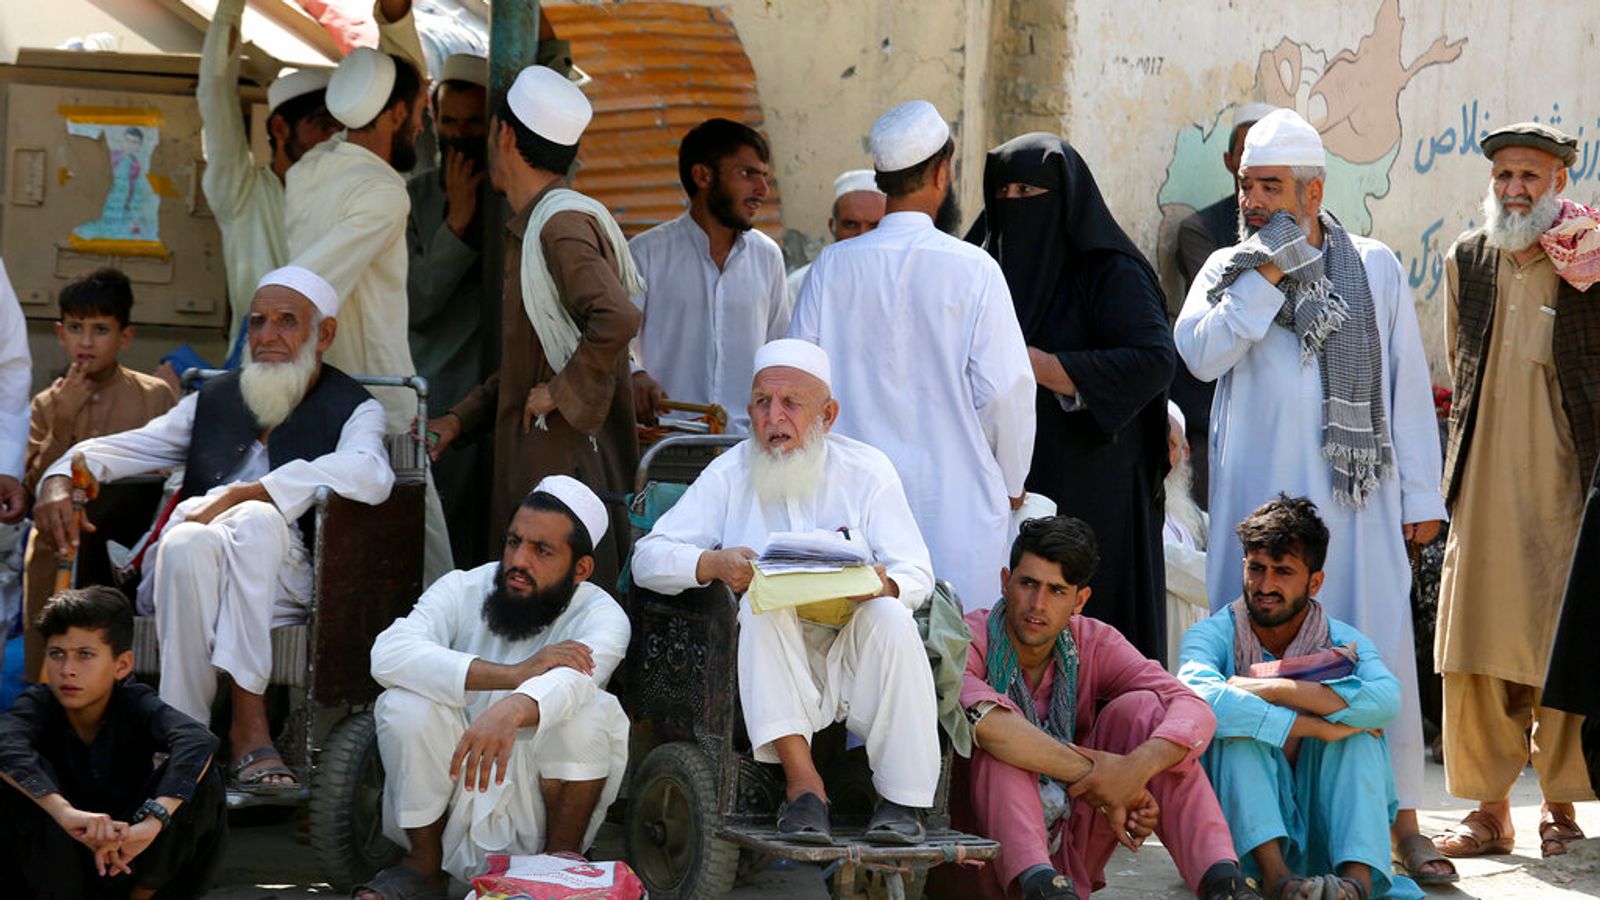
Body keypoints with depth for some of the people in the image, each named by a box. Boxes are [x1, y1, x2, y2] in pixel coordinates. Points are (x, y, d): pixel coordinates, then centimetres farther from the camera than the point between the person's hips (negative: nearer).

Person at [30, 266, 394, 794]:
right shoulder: (215, 401, 24)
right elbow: (130, 447, 18)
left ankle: (246, 727, -40)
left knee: (258, 520, -36)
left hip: (280, 582, -3)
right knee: (187, 544, -34)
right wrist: (60, 478, -7)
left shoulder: (352, 409, 9)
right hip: (187, 573, 3)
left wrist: (238, 496, -20)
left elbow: (370, 474, -15)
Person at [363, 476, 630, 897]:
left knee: (590, 712, -25)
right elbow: (388, 655, -26)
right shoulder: (463, 590, -6)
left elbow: (573, 680, -34)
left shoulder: (601, 614, -10)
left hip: (537, 816, -1)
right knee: (407, 703, -23)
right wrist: (516, 675, -33)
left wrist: (511, 711, -58)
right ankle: (424, 863, -5)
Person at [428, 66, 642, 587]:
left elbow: (617, 318, -29)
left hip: (571, 462, -10)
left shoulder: (565, 223, -13)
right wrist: (460, 420, 17)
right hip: (529, 467, 10)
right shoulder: (530, 230, 19)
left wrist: (562, 392, -18)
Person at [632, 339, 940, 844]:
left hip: (855, 656, 0)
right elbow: (648, 559, -1)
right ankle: (803, 781, -33)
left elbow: (917, 573, 1)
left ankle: (904, 797, -24)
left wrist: (883, 584, -24)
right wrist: (714, 564, -22)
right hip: (775, 668, 0)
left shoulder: (865, 471, 6)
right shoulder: (729, 476, 6)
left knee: (890, 616, -30)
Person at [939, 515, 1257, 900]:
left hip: (1067, 858, 4)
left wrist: (1136, 767, -33)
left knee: (1139, 708, -11)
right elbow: (981, 717, -36)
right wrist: (1092, 772, -32)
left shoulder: (1092, 643, 2)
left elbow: (1195, 711, -12)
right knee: (1000, 732, -28)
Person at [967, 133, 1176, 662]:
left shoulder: (1110, 274, -4)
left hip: (1089, 493, -5)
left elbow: (1153, 361, -17)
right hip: (1010, 488, 5)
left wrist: (1034, 362, -18)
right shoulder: (993, 270, 14)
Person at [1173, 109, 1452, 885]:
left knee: (1378, 646, -3)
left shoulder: (1374, 267, 10)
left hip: (1357, 495, 0)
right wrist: (1268, 276, -11)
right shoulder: (1229, 270, 10)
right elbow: (1200, 353, -8)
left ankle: (1403, 821, 6)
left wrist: (1421, 495, 6)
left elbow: (1408, 384, 10)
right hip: (1258, 492, 0)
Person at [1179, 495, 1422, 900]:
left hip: (1325, 829, 1)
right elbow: (1199, 693, -31)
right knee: (1238, 721, -24)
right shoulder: (1214, 635, -4)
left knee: (1359, 730, -21)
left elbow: (1387, 699, -25)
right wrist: (1320, 727, -30)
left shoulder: (1342, 642, 1)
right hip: (1246, 826, -1)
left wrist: (1273, 689, -28)